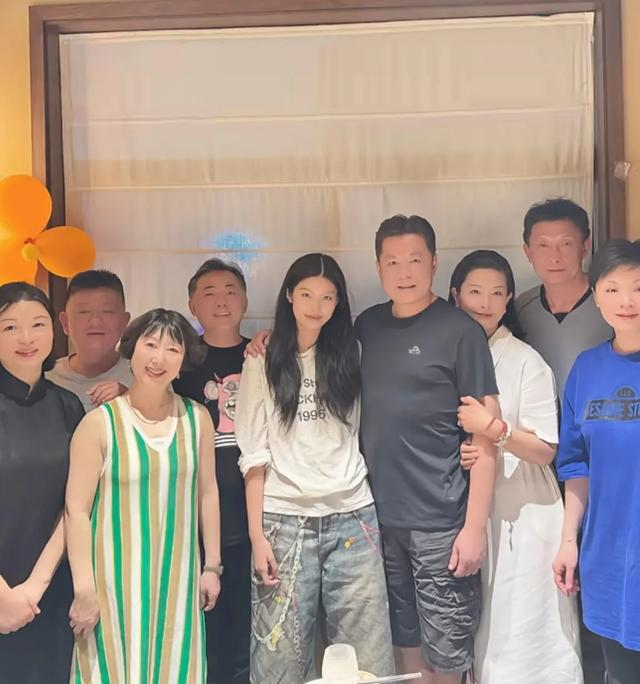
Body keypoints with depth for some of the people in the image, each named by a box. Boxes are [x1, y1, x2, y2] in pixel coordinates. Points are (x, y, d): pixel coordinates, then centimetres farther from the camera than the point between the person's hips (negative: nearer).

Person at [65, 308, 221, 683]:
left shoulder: (197, 418, -1)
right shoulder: (100, 422, -11)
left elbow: (207, 493, 6)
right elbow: (77, 509, -10)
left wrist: (212, 565, 8)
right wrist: (84, 589, -12)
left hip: (178, 575, 3)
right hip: (116, 578, -3)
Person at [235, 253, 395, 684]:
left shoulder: (349, 356, 10)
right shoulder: (264, 362, 4)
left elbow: (363, 435, 15)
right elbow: (254, 454, 0)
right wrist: (256, 533, -5)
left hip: (352, 517, 2)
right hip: (285, 520, -1)